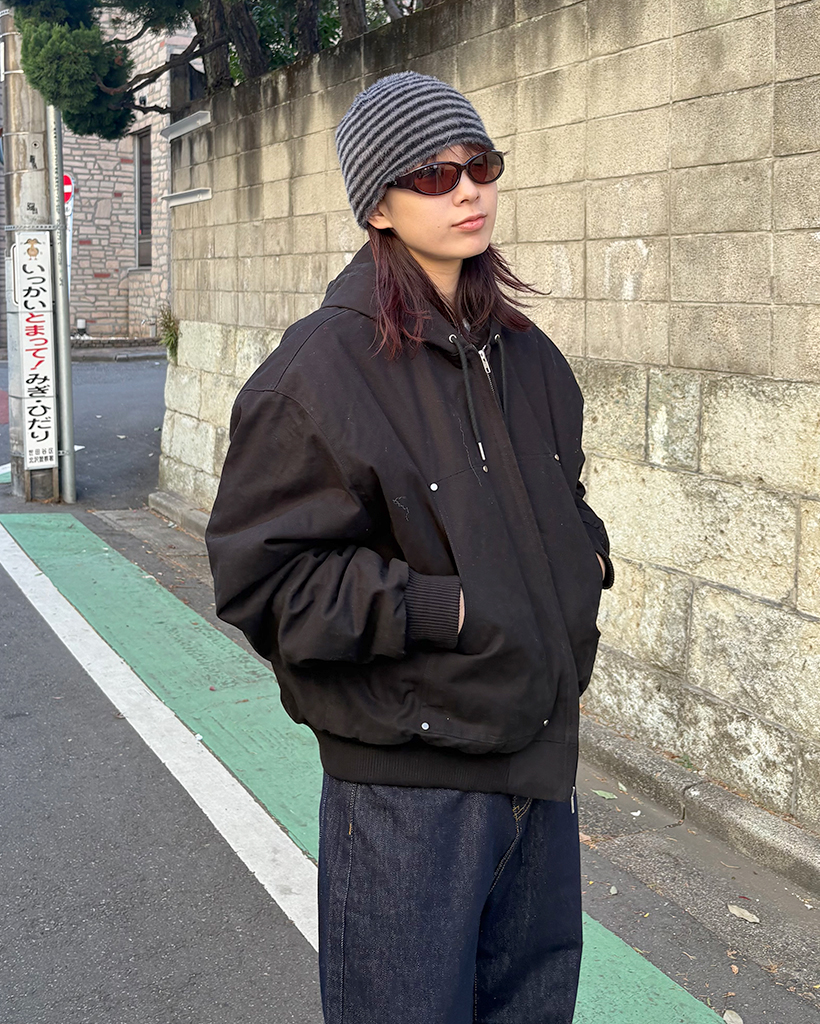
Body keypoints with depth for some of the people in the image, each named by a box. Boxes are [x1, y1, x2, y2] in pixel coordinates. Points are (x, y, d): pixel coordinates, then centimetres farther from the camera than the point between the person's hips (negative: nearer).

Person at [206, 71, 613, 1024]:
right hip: (405, 776, -7)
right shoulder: (321, 368, -15)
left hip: (540, 747, 7)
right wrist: (438, 606, -20)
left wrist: (586, 557, 3)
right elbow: (259, 579, -15)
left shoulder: (524, 354, 8)